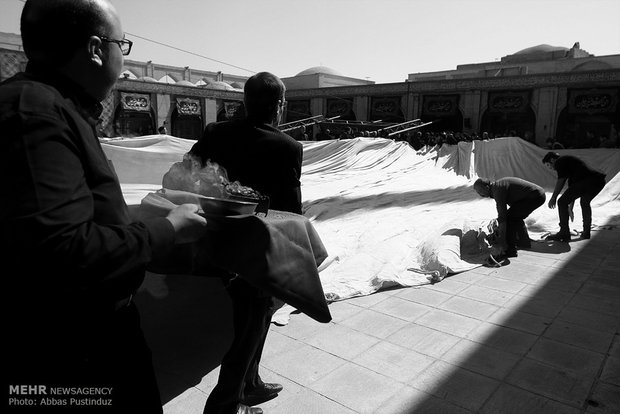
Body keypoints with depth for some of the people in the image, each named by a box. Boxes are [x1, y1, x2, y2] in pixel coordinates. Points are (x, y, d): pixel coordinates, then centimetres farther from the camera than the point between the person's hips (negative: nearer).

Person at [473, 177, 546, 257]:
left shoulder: (498, 190, -18)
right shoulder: (497, 186, 14)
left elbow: (502, 218, -21)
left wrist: (502, 242, -18)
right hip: (538, 194, 10)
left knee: (509, 218, -9)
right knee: (516, 216, 25)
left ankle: (510, 250, -7)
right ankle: (524, 242, 33)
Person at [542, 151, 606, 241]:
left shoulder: (559, 161, 10)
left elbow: (561, 181, -4)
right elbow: (572, 186, 40)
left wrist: (553, 198, 3)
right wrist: (570, 208, 44)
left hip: (586, 181, -10)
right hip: (600, 181, 10)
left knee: (562, 202, -2)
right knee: (585, 202, 33)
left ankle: (564, 233, -1)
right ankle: (586, 232, 33)